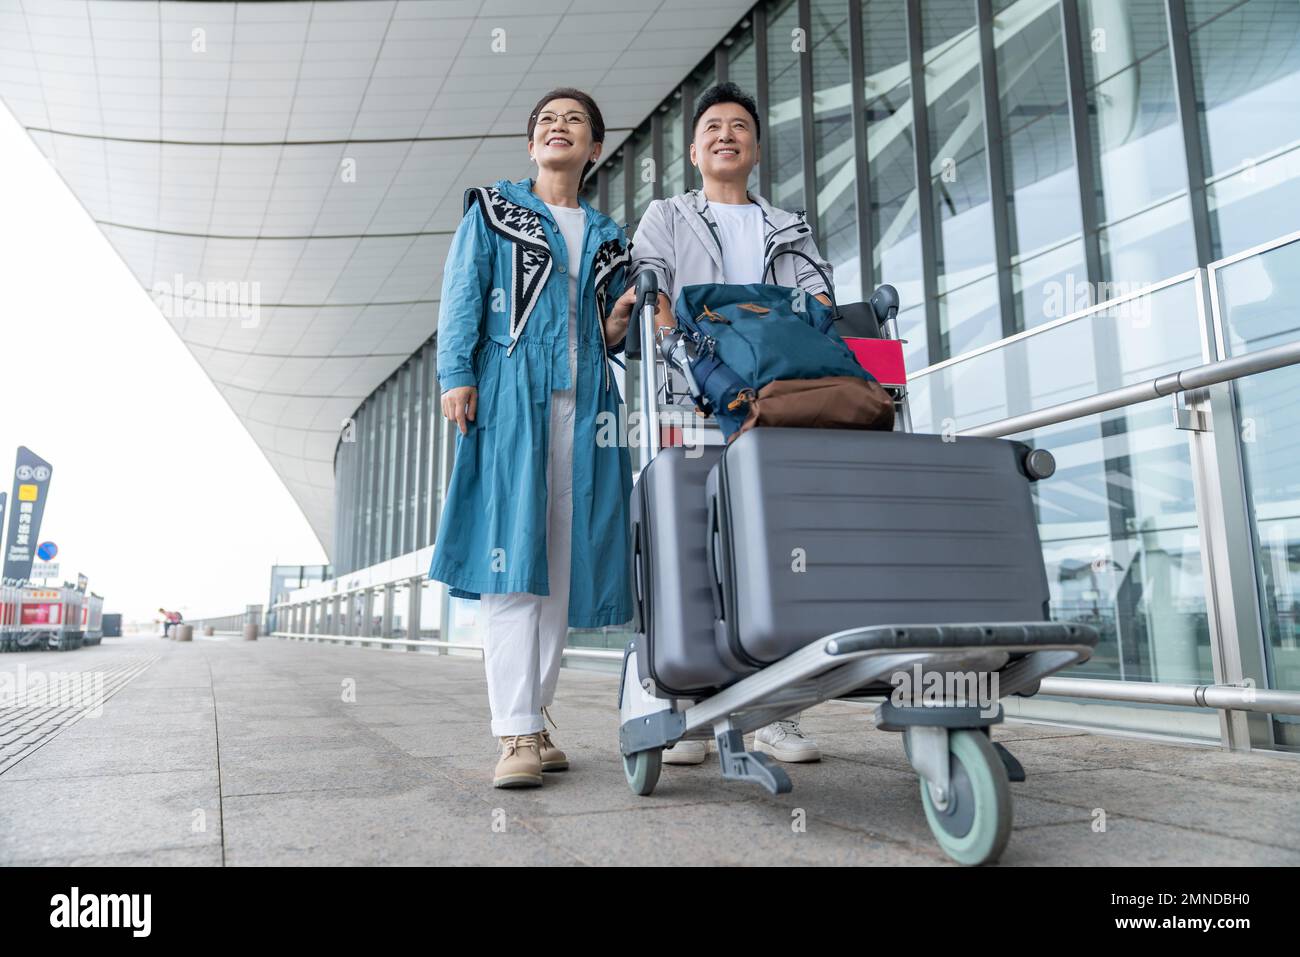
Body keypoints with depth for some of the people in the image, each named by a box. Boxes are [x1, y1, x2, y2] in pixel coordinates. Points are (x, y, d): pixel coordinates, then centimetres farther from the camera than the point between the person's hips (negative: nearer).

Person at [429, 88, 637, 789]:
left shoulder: (607, 237, 24)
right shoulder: (491, 212, 15)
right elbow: (462, 296, 4)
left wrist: (618, 323, 3)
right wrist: (456, 374, -10)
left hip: (583, 402, 4)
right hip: (509, 395, -4)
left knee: (563, 559, -1)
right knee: (510, 554, -12)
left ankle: (532, 715, 9)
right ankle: (517, 735, -12)